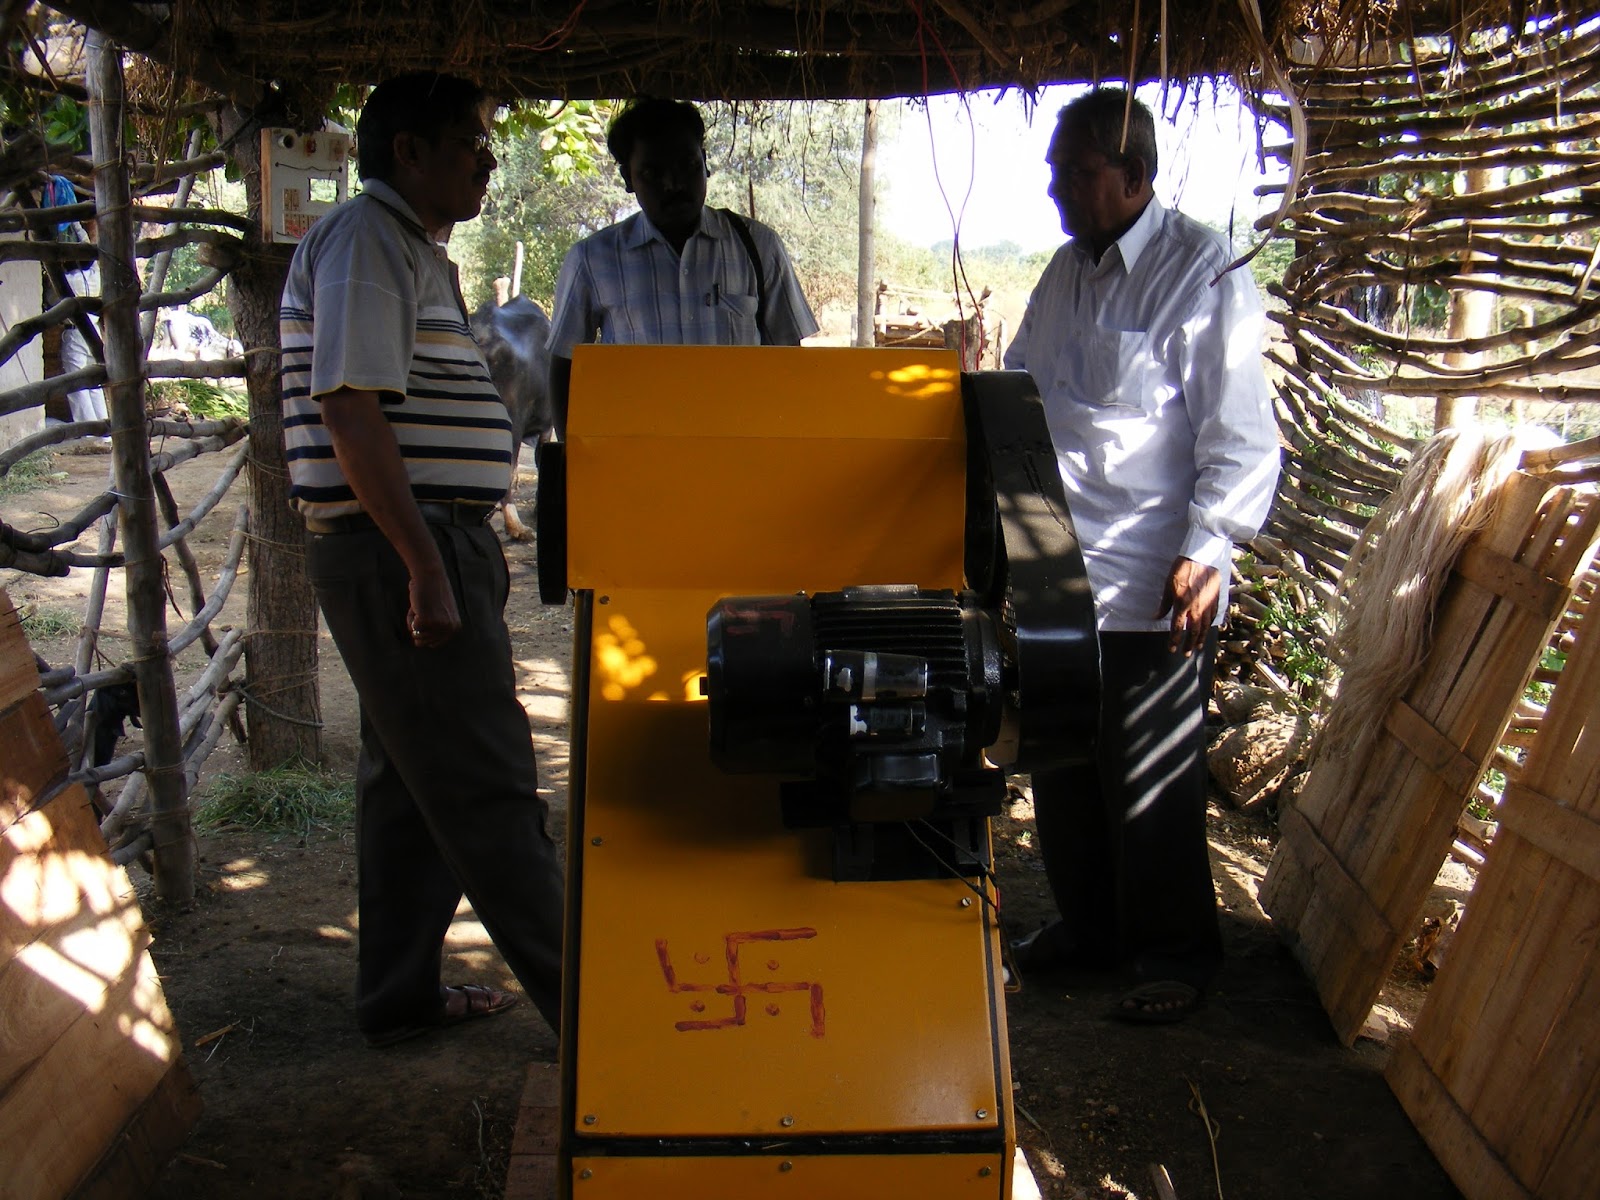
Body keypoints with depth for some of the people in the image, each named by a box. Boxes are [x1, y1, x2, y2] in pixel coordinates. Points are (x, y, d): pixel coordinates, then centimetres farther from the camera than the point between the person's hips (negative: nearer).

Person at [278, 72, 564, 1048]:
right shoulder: (366, 241, -11)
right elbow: (350, 412, -21)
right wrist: (427, 569, -24)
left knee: (414, 782, 15)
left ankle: (402, 996, 25)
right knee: (490, 791, -5)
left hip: (430, 550, 11)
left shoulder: (416, 253, 20)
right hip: (400, 553, -11)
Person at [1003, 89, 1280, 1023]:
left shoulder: (1205, 275, -11)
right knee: (1061, 769, 17)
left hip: (1153, 593, -8)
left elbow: (1242, 437, -15)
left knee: (1153, 789, 2)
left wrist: (1206, 552, -23)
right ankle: (1088, 926, 34)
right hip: (1058, 577, 8)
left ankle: (1177, 954, 20)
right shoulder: (1067, 271, 13)